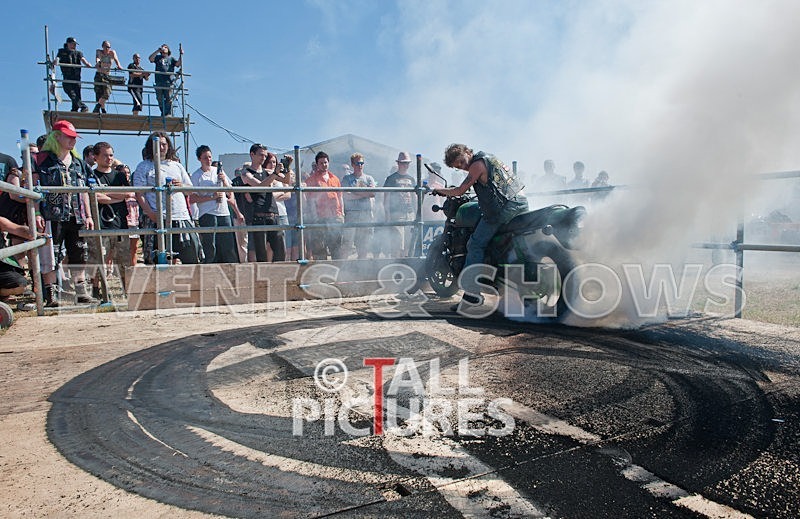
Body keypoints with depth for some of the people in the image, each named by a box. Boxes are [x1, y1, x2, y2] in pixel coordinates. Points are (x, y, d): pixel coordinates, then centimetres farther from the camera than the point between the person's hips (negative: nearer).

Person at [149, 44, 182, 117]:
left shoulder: (171, 58, 17)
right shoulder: (158, 57, 20)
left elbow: (178, 64, 1)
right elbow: (150, 58, 0)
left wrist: (181, 55, -11)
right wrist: (157, 50, -7)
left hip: (168, 81, -2)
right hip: (159, 82, 2)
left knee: (168, 98, -11)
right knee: (160, 99, 3)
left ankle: (168, 113, -12)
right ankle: (163, 113, 11)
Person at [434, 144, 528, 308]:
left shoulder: (477, 164, -5)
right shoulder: (488, 158, 23)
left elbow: (459, 191, -3)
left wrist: (439, 190, 11)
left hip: (503, 207, -10)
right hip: (522, 203, 10)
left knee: (475, 245, -6)